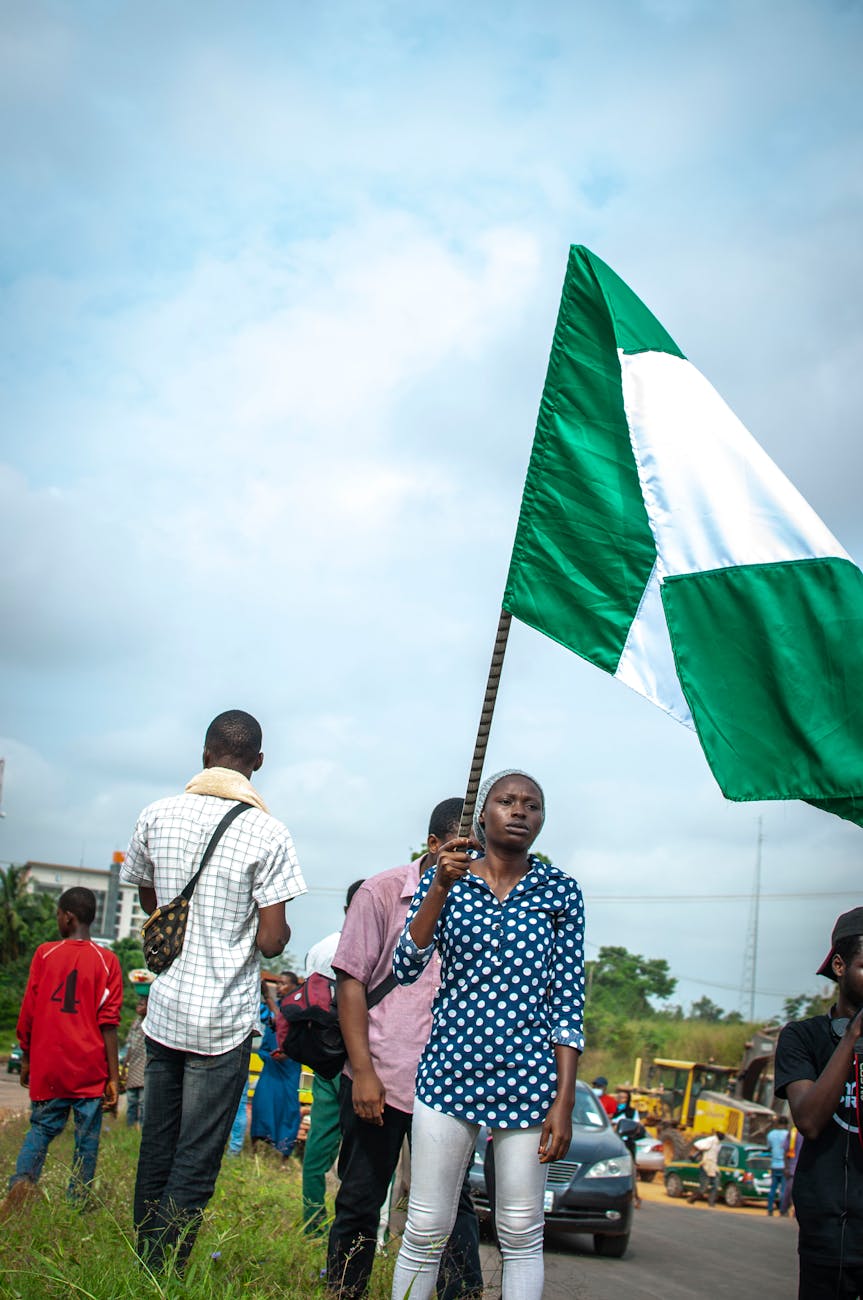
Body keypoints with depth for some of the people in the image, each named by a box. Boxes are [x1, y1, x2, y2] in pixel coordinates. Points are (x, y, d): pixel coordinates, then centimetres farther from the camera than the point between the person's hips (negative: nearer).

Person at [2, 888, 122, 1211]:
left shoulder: (45, 953, -1)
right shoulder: (106, 960, -2)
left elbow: (28, 1014, 2)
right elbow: (108, 1023, -5)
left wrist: (26, 1058, 15)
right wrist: (113, 1076, -2)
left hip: (48, 1063, 1)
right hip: (90, 1068, -1)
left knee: (41, 1126, 14)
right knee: (87, 1136, 6)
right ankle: (78, 1203, 4)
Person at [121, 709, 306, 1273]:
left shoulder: (156, 817, 2)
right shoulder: (267, 833, -12)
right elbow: (271, 941, -12)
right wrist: (280, 929, 9)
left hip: (163, 1009, 5)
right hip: (224, 1017, -5)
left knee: (156, 1152, 16)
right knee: (195, 1166, 2)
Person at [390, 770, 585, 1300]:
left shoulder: (559, 889, 3)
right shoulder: (444, 877, 5)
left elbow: (568, 1002, 2)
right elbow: (408, 967, -6)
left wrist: (564, 1102, -4)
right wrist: (441, 886, -16)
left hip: (527, 1077, 0)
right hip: (450, 1069, 1)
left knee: (522, 1235, 6)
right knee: (425, 1231, 5)